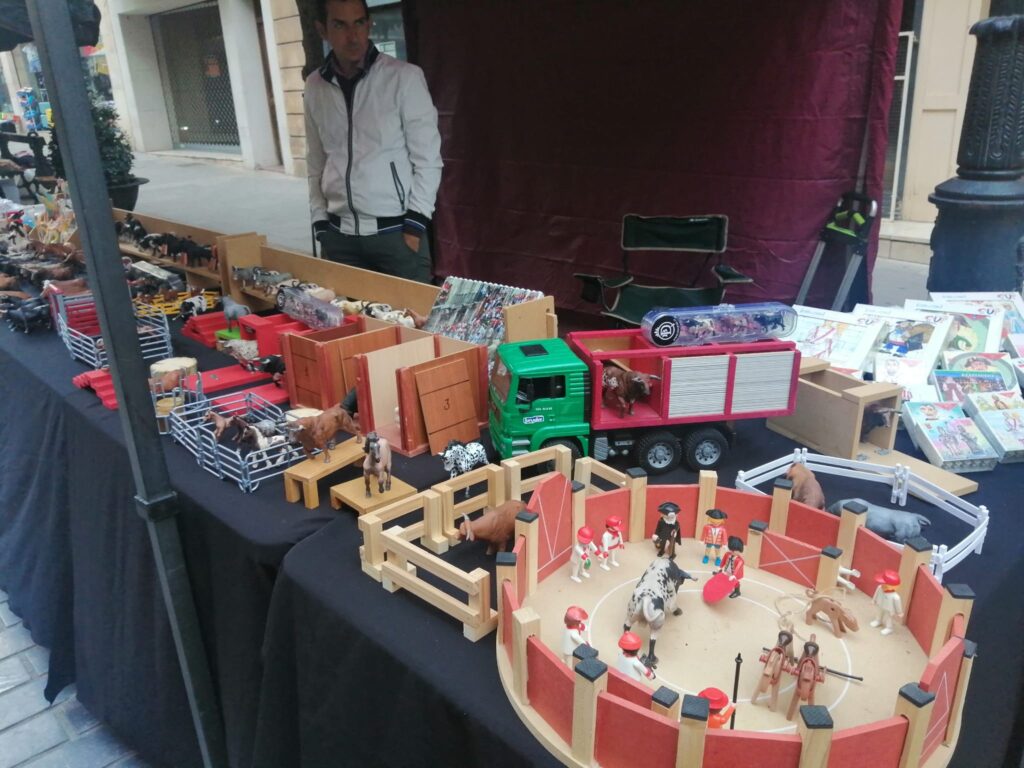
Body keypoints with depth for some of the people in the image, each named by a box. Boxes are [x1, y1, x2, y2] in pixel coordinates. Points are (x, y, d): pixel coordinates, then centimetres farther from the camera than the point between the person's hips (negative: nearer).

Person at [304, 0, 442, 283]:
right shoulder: (314, 87, 6)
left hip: (394, 230, -3)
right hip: (339, 234, 4)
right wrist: (320, 223, 8)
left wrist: (415, 224, -10)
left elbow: (427, 159, -6)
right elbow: (315, 164, 13)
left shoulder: (404, 77, -6)